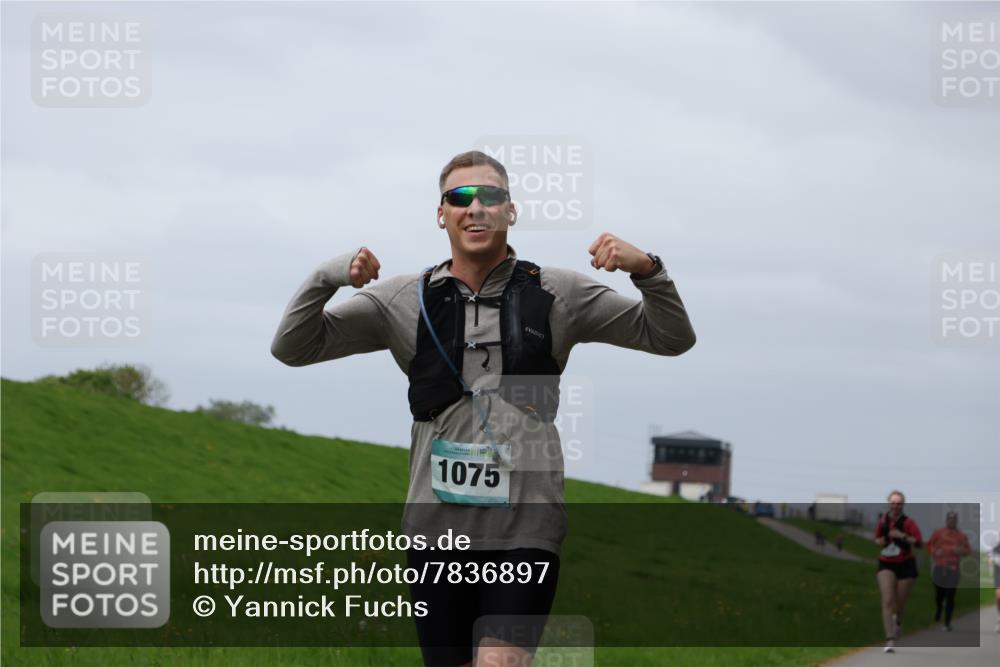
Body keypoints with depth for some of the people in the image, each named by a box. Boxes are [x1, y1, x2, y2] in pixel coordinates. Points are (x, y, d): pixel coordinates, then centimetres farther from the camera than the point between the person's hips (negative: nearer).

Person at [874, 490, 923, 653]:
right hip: (886, 565, 1)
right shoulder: (883, 521, 1)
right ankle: (890, 640, -18)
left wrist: (903, 536, -27)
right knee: (887, 601, -14)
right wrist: (880, 542, -5)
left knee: (900, 602, 9)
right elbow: (877, 539, 18)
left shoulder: (908, 523, -9)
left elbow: (919, 542, -15)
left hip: (905, 565, -1)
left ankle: (898, 621, 47)